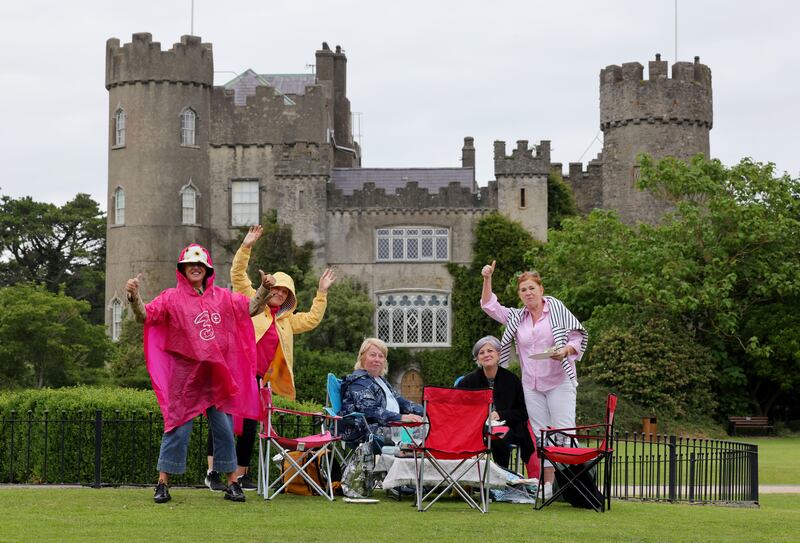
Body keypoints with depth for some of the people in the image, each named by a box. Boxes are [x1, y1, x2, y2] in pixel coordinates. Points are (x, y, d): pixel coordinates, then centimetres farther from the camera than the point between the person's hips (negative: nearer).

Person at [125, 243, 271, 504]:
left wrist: (264, 289, 6)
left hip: (218, 375, 3)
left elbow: (251, 308, 20)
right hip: (184, 375, -3)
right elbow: (145, 315, -10)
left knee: (224, 429, 6)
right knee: (178, 428, -2)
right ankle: (163, 483, 5)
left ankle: (232, 483, 14)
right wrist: (134, 297, -27)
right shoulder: (172, 298, 0)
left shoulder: (222, 297, 11)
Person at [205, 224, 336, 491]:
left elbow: (312, 319, 27)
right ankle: (212, 472, -11)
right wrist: (246, 246, -6)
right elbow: (238, 274, 3)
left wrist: (321, 293, 23)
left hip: (255, 378, 6)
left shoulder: (286, 320, 23)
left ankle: (241, 476, 14)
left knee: (249, 427, 5)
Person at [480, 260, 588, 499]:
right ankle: (548, 483, 6)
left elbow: (578, 338, -1)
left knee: (564, 431, -10)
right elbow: (489, 306, 13)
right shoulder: (517, 317, 12)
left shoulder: (557, 309, 0)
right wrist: (487, 279, 2)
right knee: (540, 434, 3)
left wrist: (565, 351, -20)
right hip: (531, 386, 5)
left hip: (559, 382, -5)